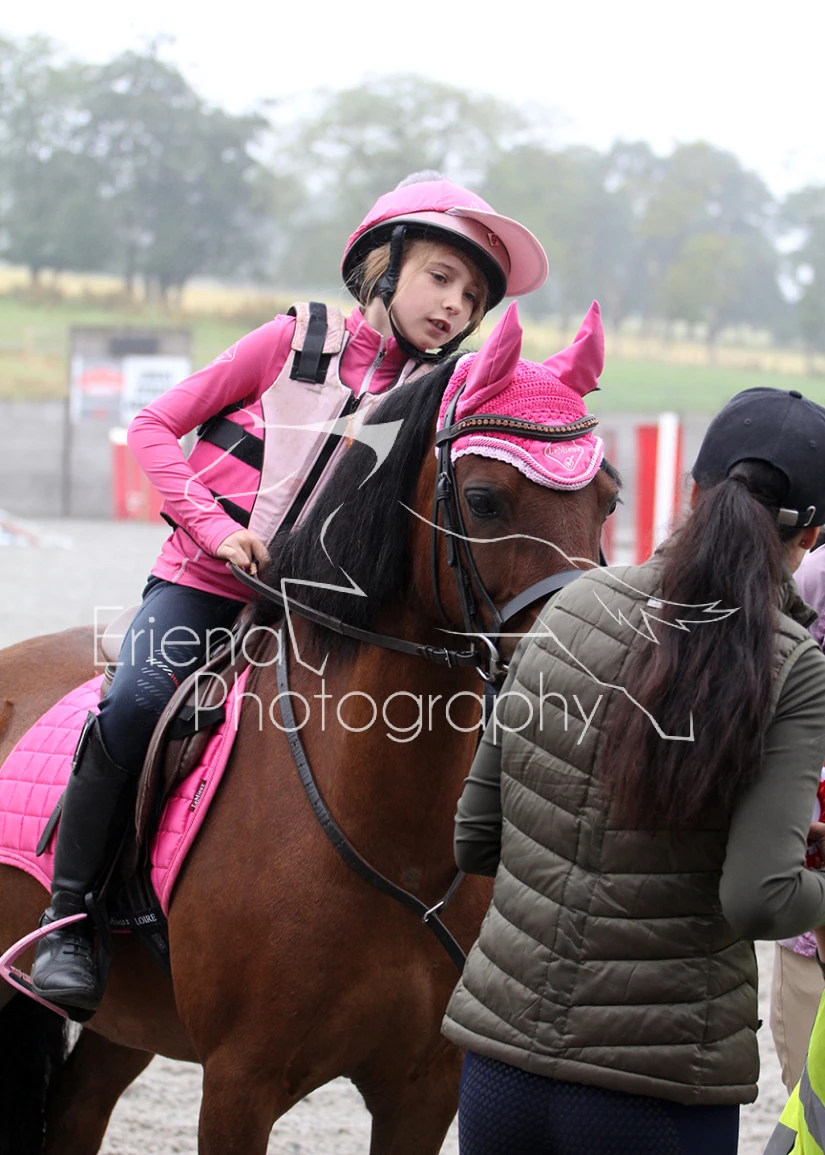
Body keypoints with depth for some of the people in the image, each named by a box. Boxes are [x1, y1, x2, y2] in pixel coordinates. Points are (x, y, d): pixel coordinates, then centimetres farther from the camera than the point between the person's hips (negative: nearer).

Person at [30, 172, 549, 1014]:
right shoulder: (296, 342, -1)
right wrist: (215, 525, -11)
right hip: (202, 581, -3)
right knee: (137, 704, -26)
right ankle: (67, 918, -16)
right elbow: (154, 426, 0)